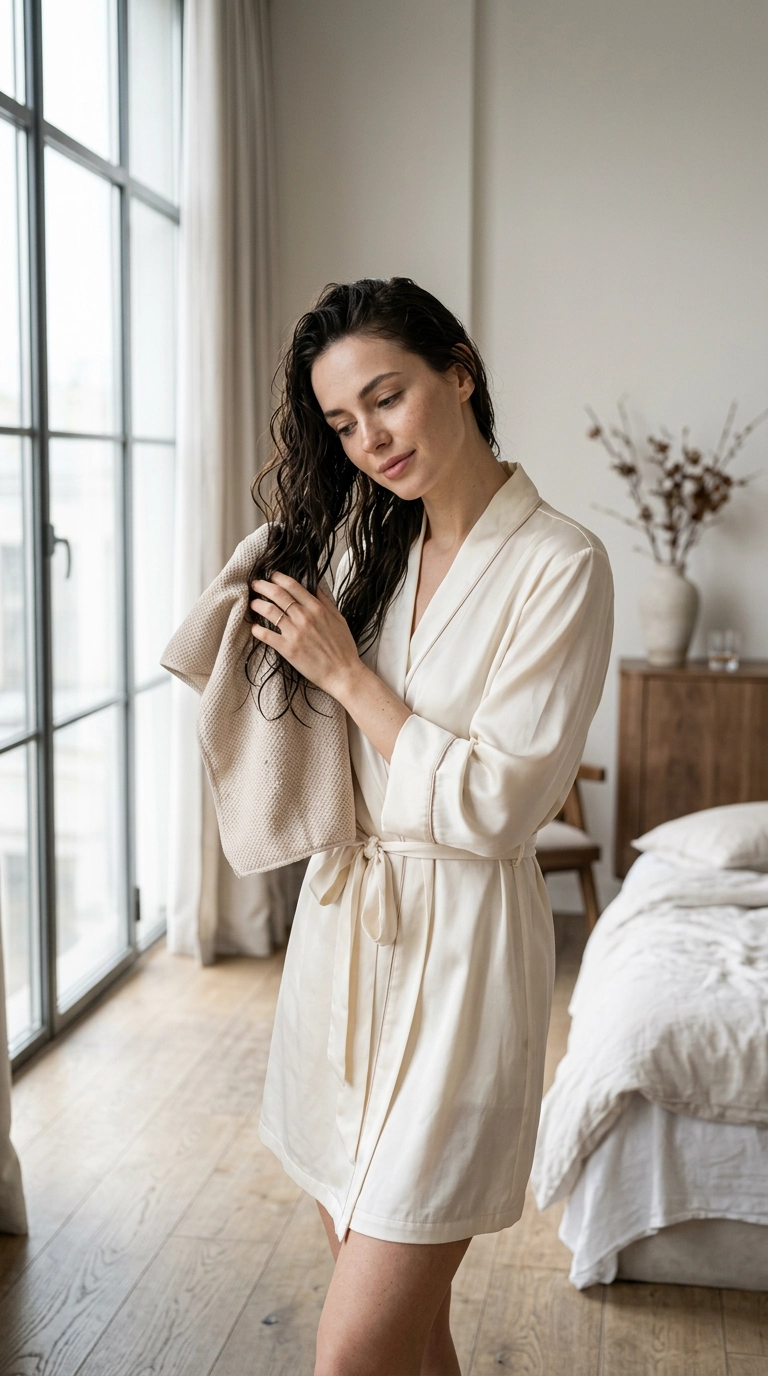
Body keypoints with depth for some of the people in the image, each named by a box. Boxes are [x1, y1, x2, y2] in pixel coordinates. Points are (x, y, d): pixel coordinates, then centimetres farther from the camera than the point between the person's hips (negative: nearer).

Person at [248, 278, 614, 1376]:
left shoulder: (560, 565, -12)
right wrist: (286, 643, 0)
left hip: (460, 952, -6)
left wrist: (345, 673, -11)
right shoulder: (371, 548, 9)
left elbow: (488, 804, -16)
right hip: (344, 926, 6)